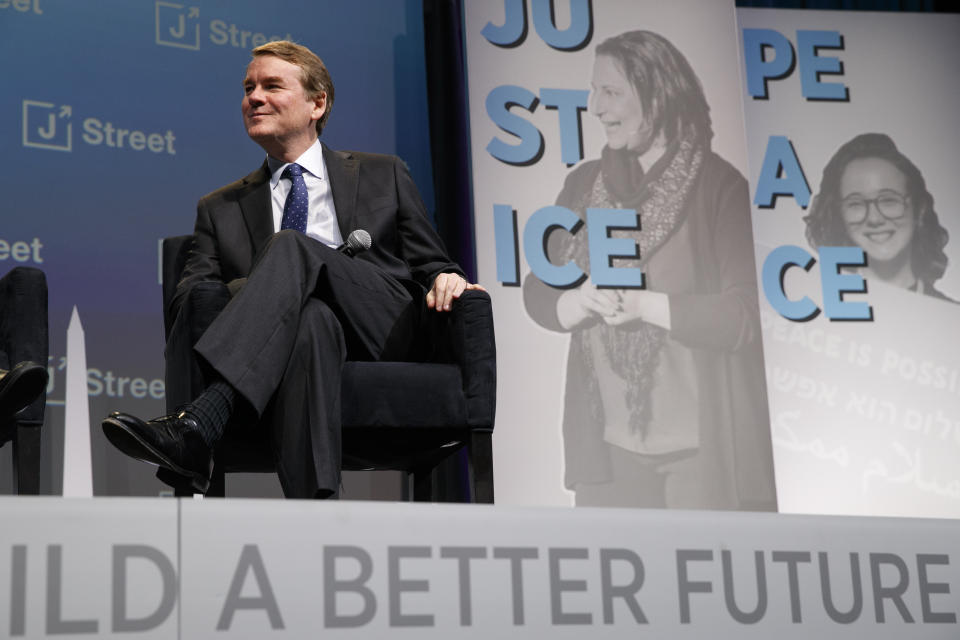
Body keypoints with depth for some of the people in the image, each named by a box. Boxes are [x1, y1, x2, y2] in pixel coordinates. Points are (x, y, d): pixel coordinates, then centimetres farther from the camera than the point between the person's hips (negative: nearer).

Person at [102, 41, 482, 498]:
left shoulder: (383, 177, 26)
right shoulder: (221, 209, 27)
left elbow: (430, 266, 23)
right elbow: (187, 296, 13)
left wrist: (443, 277, -4)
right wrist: (252, 291, -10)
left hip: (382, 331, 0)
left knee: (291, 247, -29)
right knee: (311, 319, -39)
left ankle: (197, 427, -49)